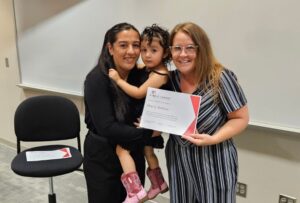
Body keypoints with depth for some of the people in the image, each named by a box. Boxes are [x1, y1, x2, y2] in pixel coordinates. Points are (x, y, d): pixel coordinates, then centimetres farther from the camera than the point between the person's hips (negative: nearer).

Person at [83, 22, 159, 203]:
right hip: (103, 158, -4)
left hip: (134, 154, 5)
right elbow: (106, 127, -26)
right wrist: (148, 133, -22)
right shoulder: (97, 79, -20)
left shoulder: (141, 75, -4)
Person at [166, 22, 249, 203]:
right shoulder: (170, 79, -1)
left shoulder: (221, 78, -15)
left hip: (214, 164, -4)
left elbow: (241, 118, -10)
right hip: (179, 163, 4)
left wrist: (213, 139, -23)